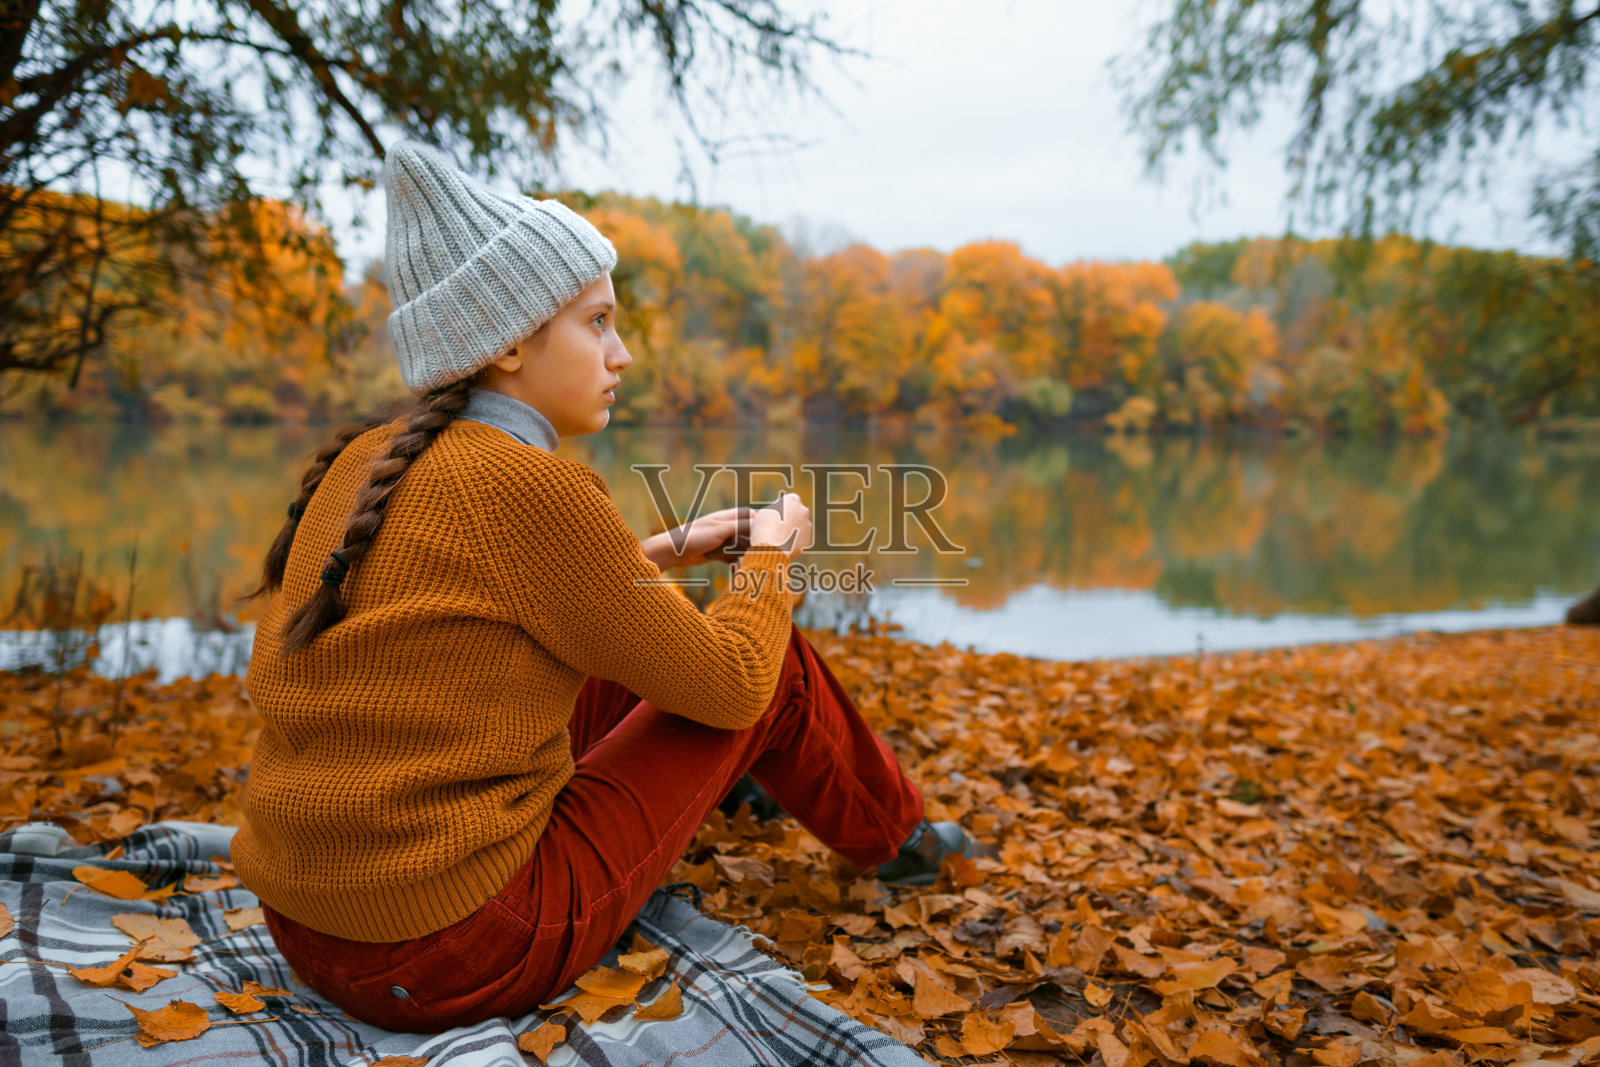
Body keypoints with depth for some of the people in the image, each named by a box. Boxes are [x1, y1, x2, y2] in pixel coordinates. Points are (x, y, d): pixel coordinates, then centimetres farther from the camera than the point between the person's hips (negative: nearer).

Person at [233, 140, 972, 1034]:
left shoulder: (368, 463, 4)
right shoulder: (530, 487, -21)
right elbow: (731, 682, -11)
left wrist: (671, 550, 21)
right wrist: (773, 553, 8)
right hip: (463, 956, -8)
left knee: (628, 660, 24)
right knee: (771, 665, 5)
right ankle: (896, 837, 32)